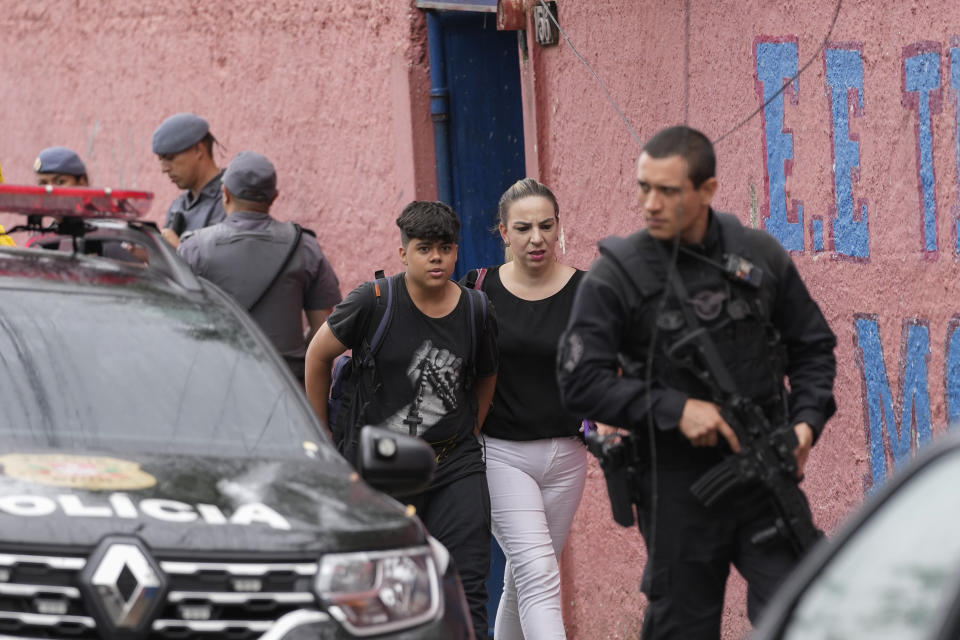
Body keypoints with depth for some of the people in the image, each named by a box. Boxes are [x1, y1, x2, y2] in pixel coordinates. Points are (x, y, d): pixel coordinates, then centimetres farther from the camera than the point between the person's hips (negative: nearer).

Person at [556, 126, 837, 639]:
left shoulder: (759, 255, 4)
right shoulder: (617, 275, -6)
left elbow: (812, 346, 14)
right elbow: (580, 382, -11)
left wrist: (806, 421, -3)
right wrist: (675, 409, -18)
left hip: (763, 476, 2)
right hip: (678, 489, -2)